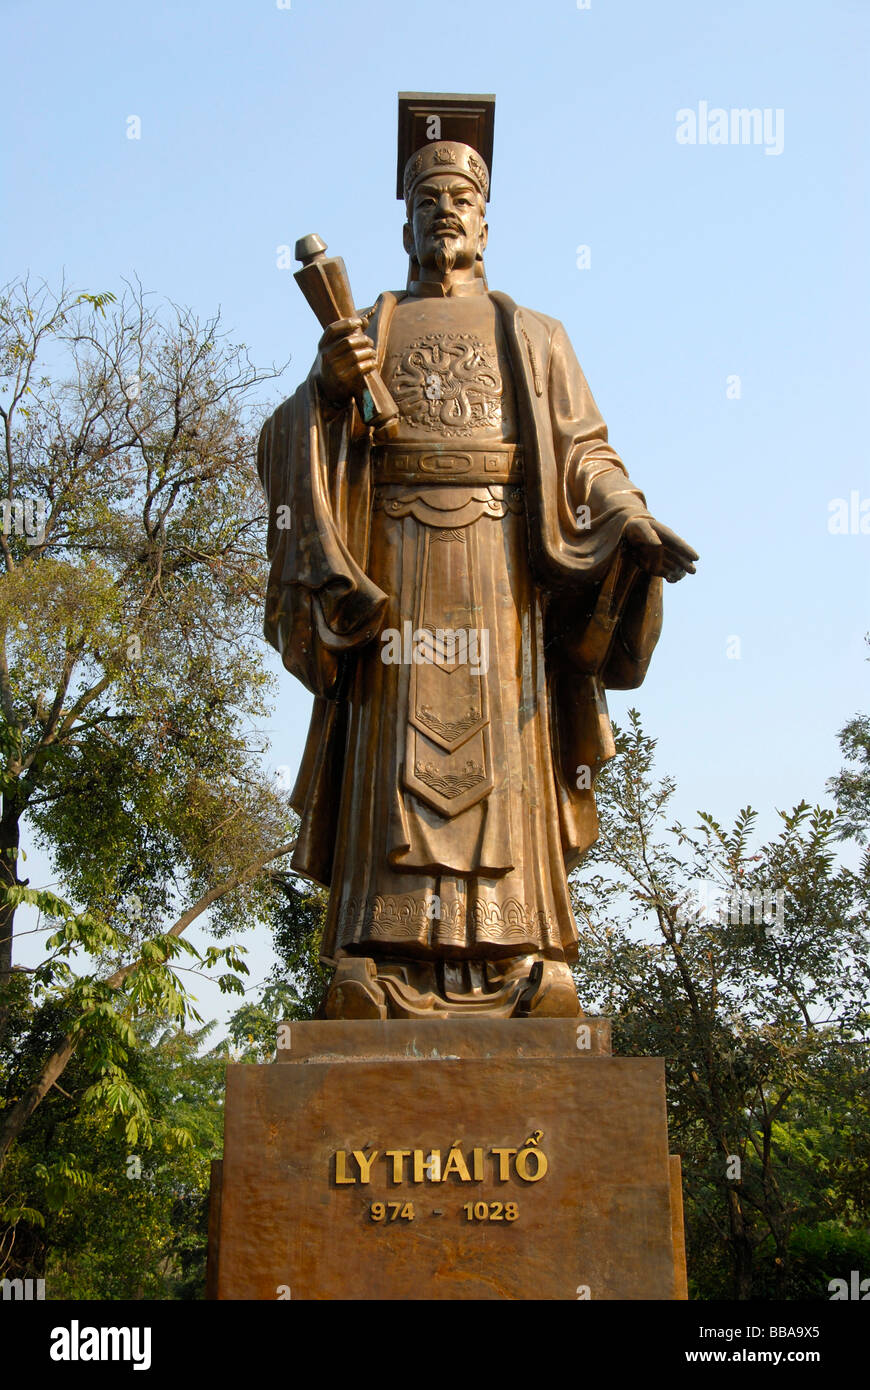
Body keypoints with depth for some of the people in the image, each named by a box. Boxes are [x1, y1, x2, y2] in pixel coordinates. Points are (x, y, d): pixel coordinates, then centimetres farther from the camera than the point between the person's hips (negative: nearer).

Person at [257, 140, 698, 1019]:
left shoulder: (533, 337, 21)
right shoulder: (360, 333, 22)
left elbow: (583, 454, 10)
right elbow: (289, 446, 11)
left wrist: (633, 522, -9)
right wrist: (326, 387, -11)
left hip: (499, 566, 0)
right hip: (394, 565, 0)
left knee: (499, 760, -9)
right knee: (399, 762, -10)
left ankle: (516, 966, -10)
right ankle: (387, 968, -12)